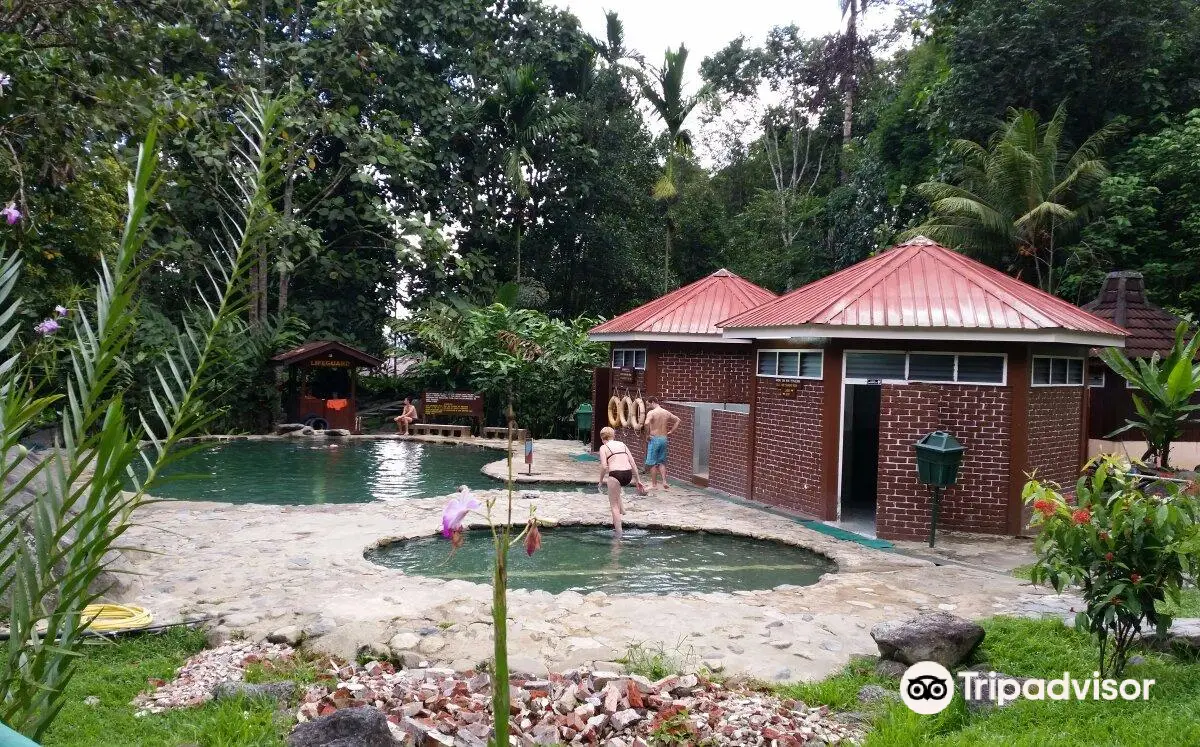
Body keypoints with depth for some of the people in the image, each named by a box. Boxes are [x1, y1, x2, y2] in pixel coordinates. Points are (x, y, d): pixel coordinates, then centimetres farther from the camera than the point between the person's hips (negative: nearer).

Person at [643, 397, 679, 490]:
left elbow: (647, 423, -30)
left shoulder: (651, 413, -12)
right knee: (662, 462, 16)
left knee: (653, 463, 3)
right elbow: (677, 420, 16)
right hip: (664, 439, 6)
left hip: (654, 439, -6)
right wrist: (671, 431, 14)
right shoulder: (667, 412, 8)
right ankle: (664, 482, 5)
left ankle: (654, 484, 7)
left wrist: (648, 433, -14)